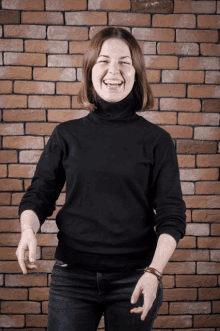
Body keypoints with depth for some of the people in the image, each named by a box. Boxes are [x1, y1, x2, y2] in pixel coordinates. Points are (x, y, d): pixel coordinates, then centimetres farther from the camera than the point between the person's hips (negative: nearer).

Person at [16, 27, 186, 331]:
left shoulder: (157, 140, -1)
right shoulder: (67, 135, 4)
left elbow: (171, 215, -3)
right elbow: (39, 195, 6)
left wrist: (154, 271, -15)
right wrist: (28, 231, -15)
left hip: (134, 277, -1)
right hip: (72, 275, 1)